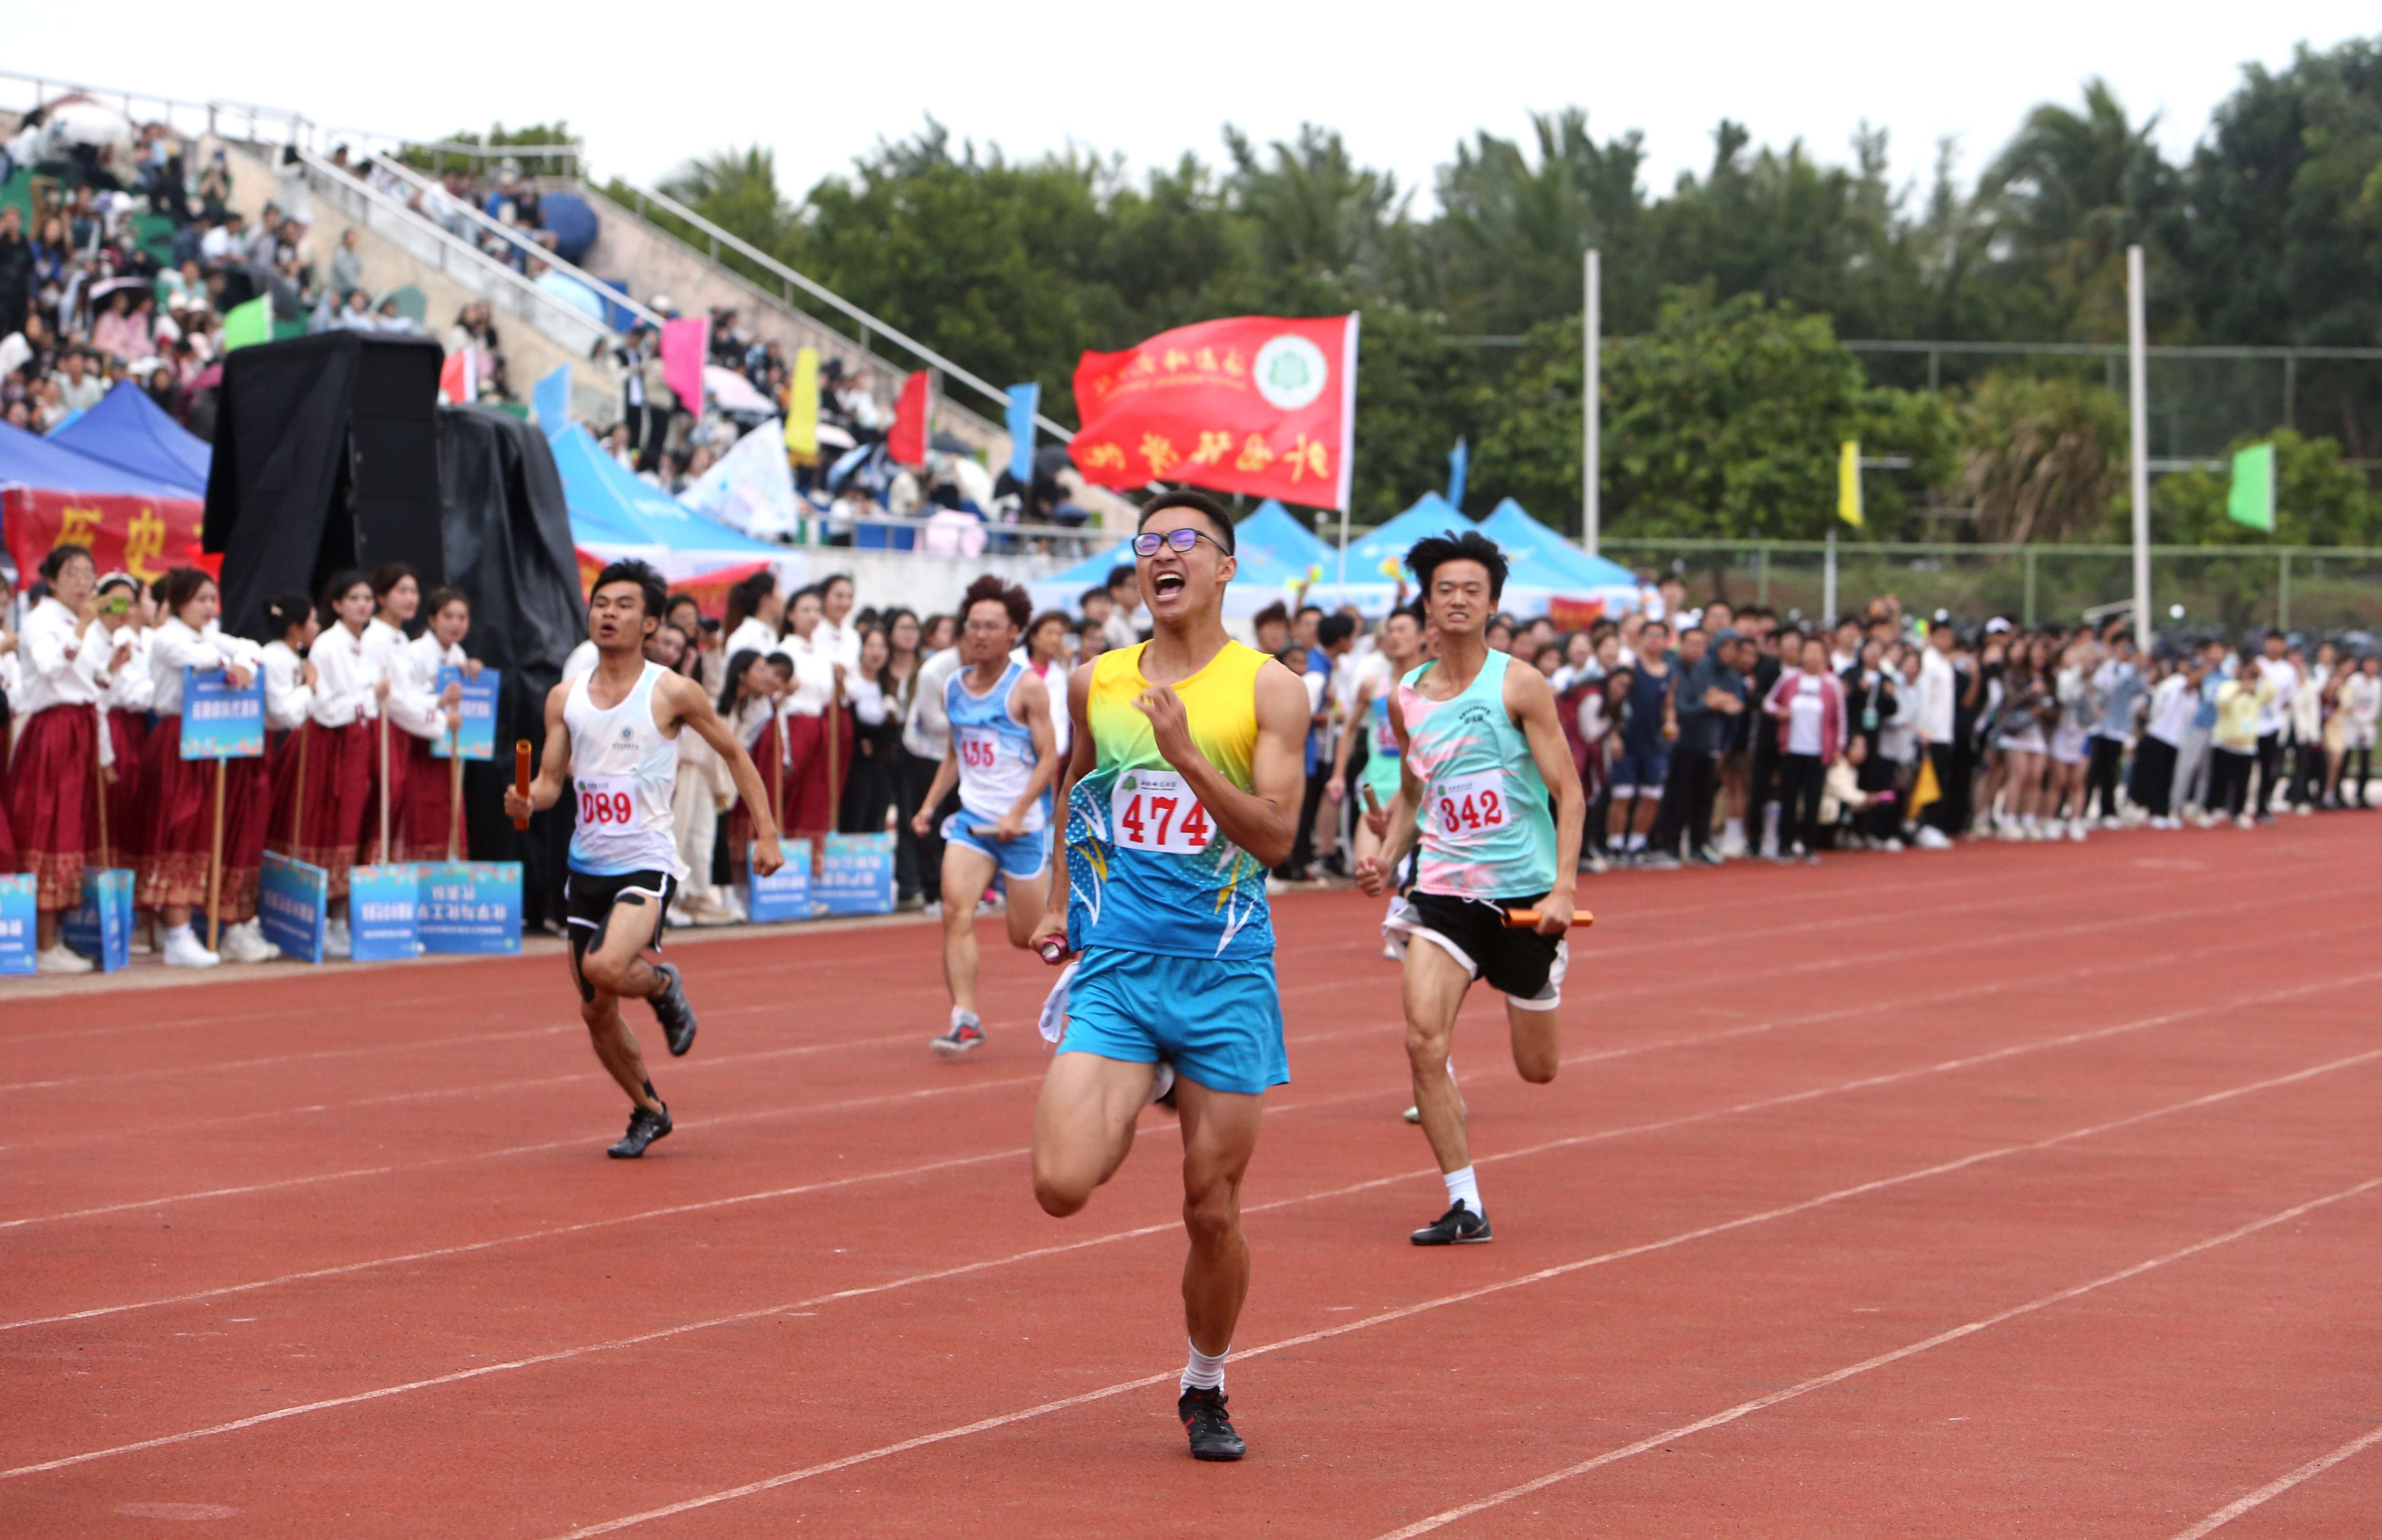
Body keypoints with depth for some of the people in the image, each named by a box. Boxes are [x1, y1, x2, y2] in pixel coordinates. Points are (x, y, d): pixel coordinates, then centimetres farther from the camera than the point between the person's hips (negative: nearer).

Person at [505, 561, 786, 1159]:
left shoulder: (672, 693, -6)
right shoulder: (565, 698, 6)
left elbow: (734, 753, 4)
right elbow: (550, 780, 10)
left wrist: (766, 833, 0)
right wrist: (526, 800, -14)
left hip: (646, 862, -5)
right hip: (587, 864, 5)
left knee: (604, 967, -30)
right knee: (596, 1013, 8)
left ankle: (663, 985, 5)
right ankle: (648, 1110, 31)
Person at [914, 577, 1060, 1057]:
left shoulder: (1027, 687, -8)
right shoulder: (953, 688, 8)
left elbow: (1049, 757, -10)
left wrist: (1018, 812, -20)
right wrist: (930, 803, 10)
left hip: (1022, 824, -4)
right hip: (972, 818, 4)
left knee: (1028, 936, 2)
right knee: (956, 909, -18)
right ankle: (965, 1020, -18)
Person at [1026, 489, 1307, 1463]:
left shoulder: (1268, 690, -3)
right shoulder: (1094, 685, 7)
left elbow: (1276, 837, -12)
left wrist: (1187, 755, -23)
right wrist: (1059, 903, 21)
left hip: (1226, 978, -2)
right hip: (1114, 969, 2)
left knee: (1212, 1212, 3)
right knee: (1062, 1185, -16)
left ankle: (1205, 1391, 27)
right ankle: (1123, 1118, 19)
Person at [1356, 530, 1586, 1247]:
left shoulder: (1519, 685, -7)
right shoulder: (1406, 699, 5)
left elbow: (1568, 790, -7)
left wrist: (1563, 887, -17)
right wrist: (1388, 857, 3)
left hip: (1523, 892, -2)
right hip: (1444, 890, 2)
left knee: (1537, 1068, 8)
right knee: (1424, 1039, -18)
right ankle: (1465, 1205, -9)